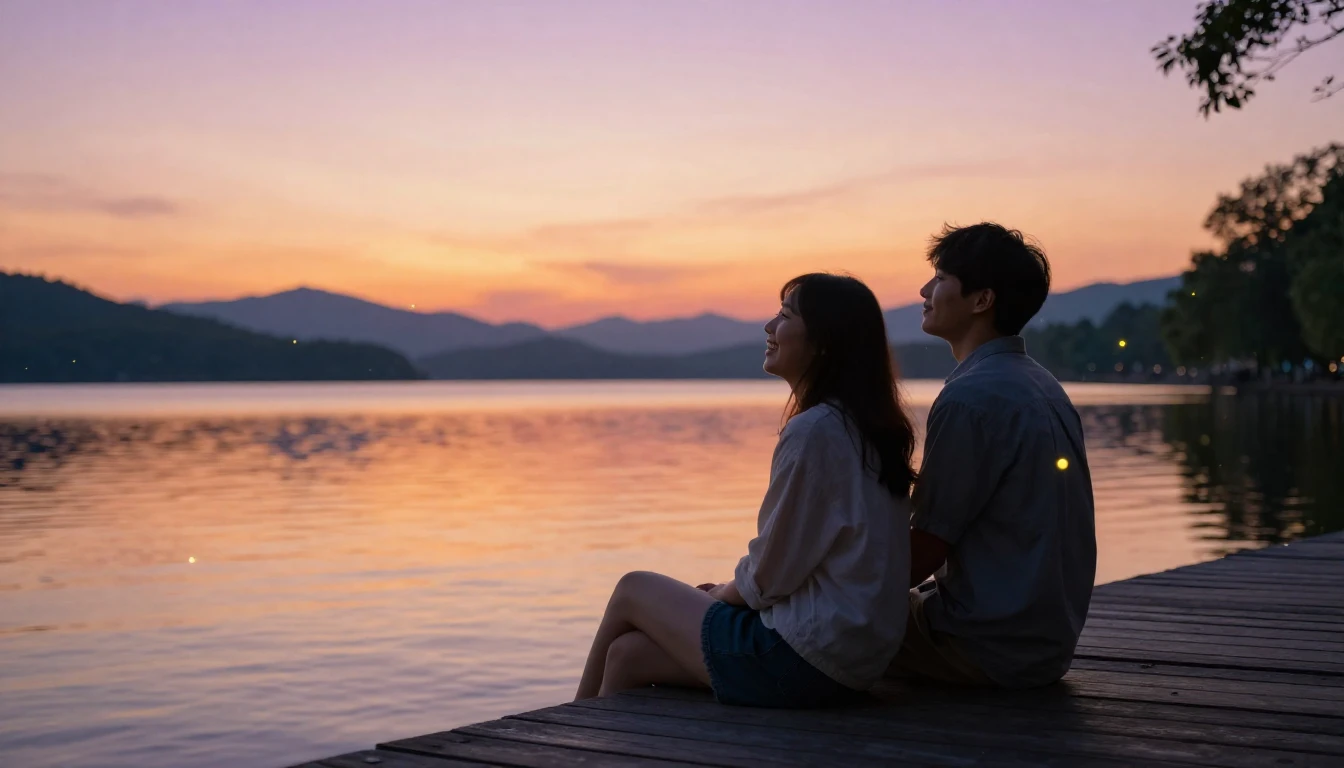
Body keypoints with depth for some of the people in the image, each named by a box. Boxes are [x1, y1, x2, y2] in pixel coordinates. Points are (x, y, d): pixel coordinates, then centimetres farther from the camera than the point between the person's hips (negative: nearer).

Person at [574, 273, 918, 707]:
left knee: (632, 590, 11)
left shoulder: (814, 431, -20)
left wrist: (721, 593, 5)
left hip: (804, 662, -8)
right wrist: (731, 590, 14)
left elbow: (771, 573, -14)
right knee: (629, 652, 11)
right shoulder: (868, 427, 10)